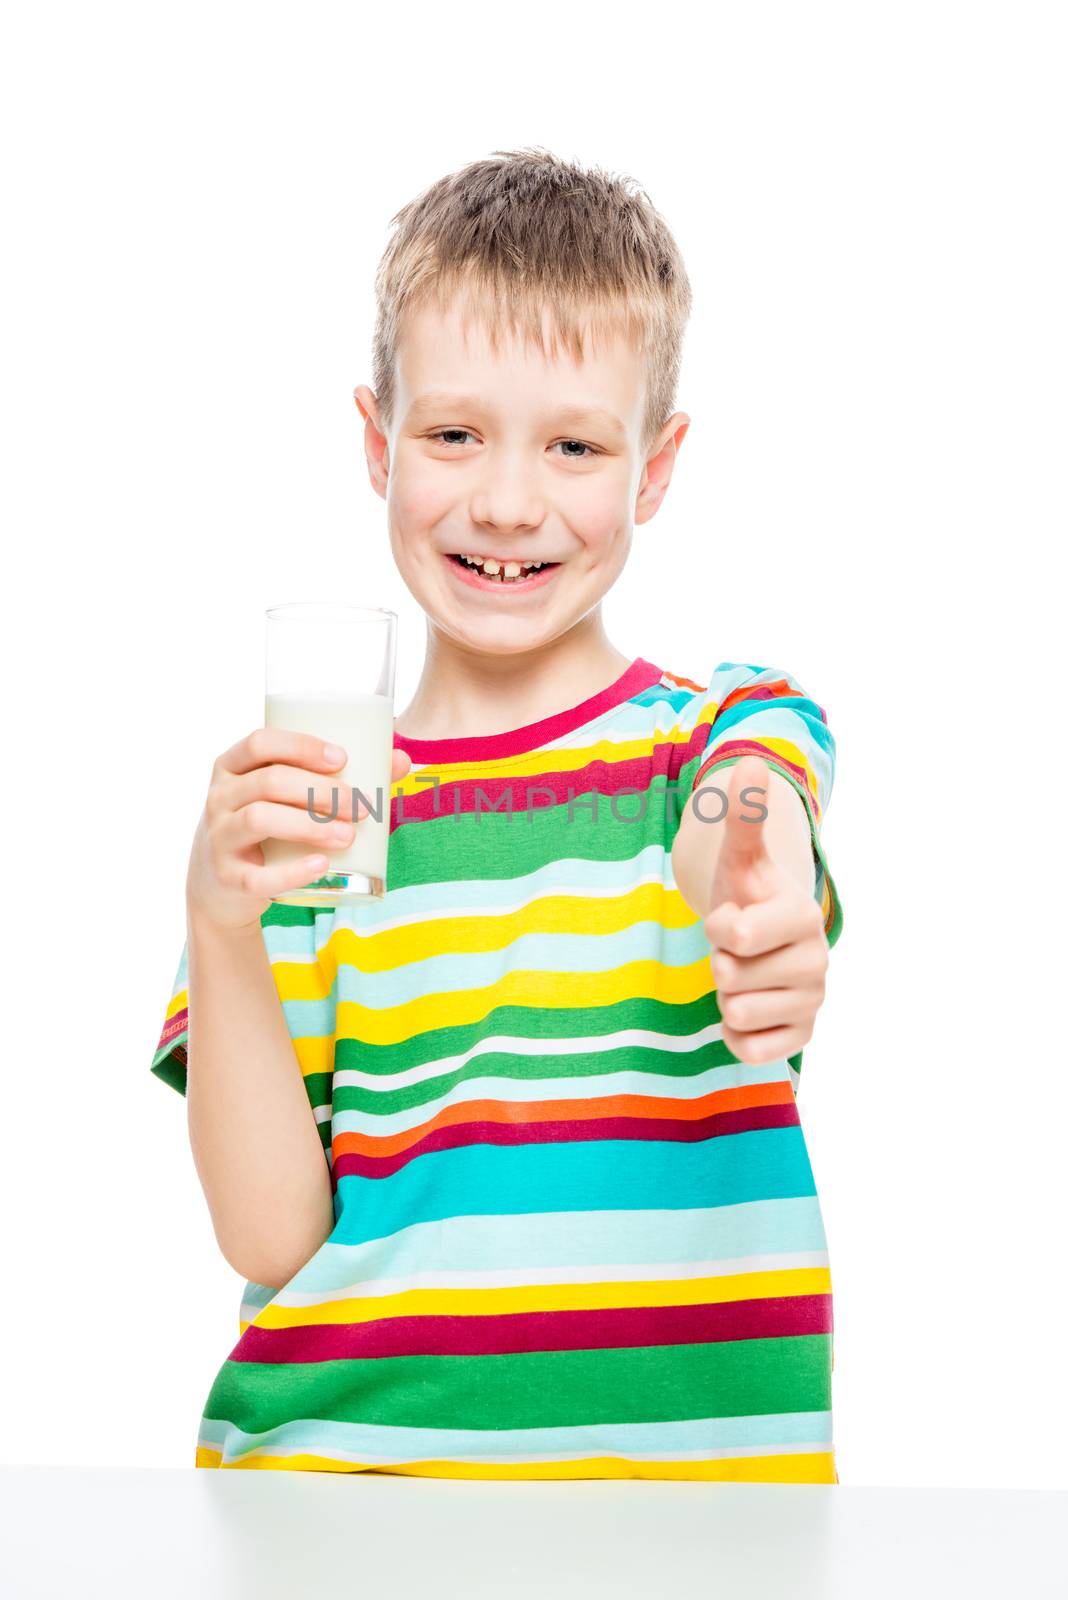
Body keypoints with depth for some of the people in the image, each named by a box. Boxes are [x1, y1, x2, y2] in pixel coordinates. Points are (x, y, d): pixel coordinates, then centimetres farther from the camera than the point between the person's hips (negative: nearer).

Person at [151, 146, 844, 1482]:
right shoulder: (294, 797, 6)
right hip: (332, 1457, 0)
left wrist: (756, 906, -44)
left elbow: (739, 824, -21)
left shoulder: (736, 728, 4)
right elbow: (271, 1234, 0)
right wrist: (218, 924, -14)